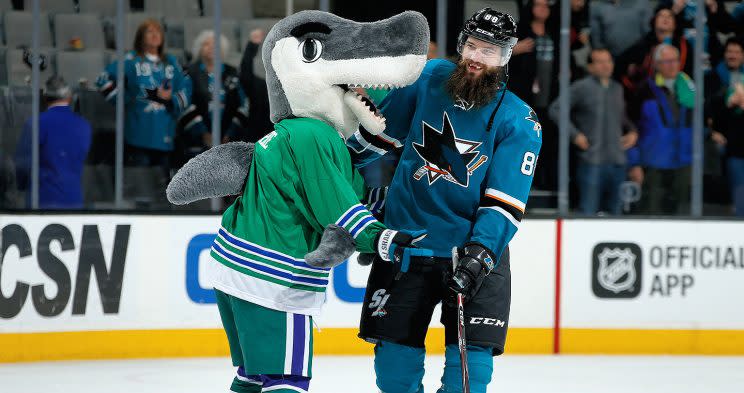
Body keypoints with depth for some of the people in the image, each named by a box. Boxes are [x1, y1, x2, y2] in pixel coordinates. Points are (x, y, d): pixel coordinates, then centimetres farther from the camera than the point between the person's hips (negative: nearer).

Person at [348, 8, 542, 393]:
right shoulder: (427, 79, -3)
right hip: (404, 242, 2)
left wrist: (477, 258, -27)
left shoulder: (519, 123, -9)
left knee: (472, 362, -9)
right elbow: (378, 133, 13)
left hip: (478, 249, -2)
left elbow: (505, 203, -15)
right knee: (395, 360, 2)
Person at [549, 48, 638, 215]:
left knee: (614, 211, 8)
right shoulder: (582, 87, -2)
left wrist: (632, 132, 12)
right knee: (588, 209, -10)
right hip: (592, 162, -6)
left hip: (617, 161, 6)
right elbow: (555, 109, -5)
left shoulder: (617, 88, 17)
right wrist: (575, 134, -11)